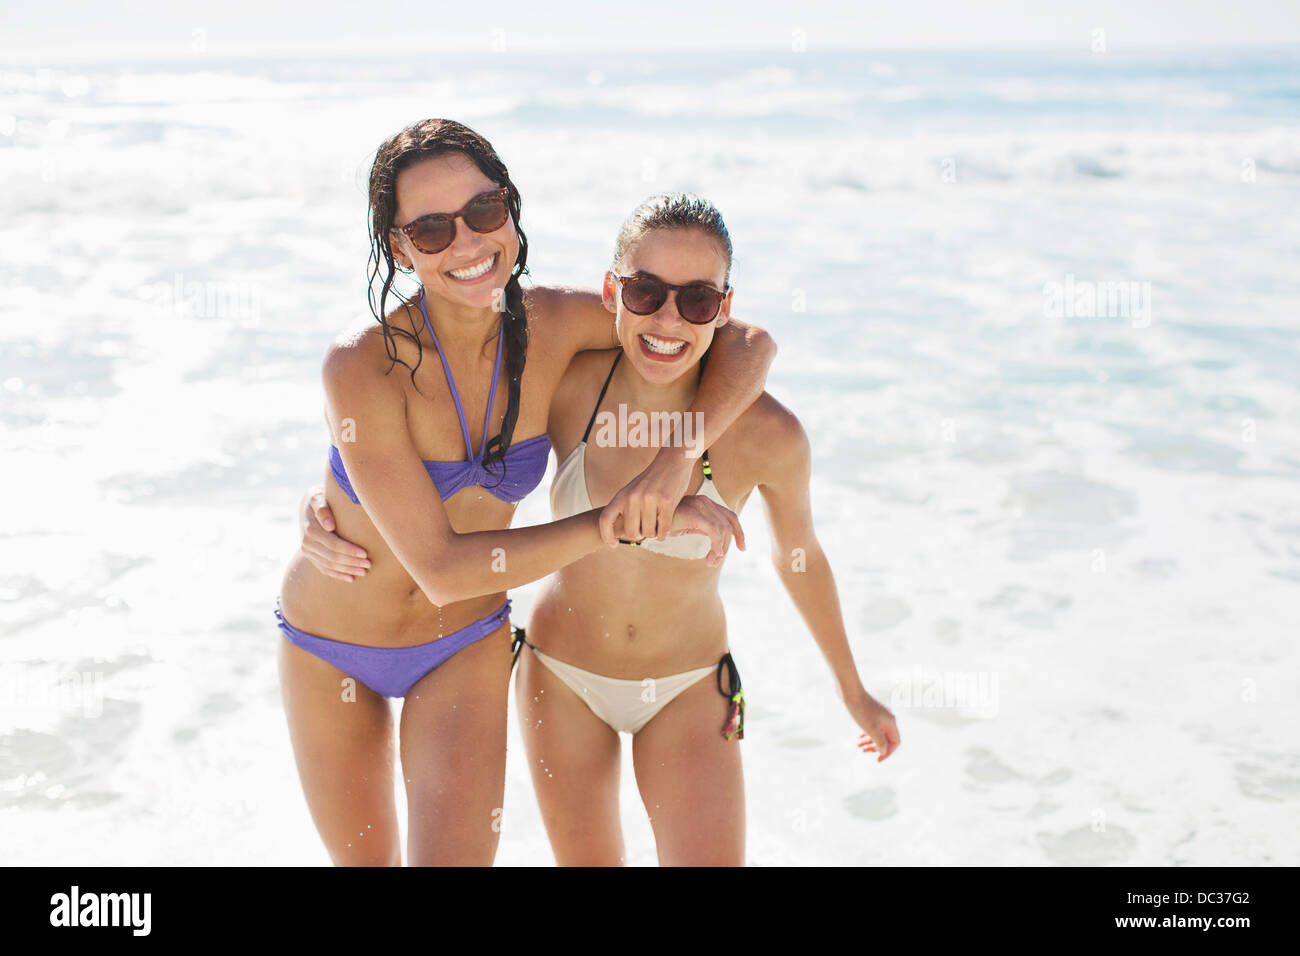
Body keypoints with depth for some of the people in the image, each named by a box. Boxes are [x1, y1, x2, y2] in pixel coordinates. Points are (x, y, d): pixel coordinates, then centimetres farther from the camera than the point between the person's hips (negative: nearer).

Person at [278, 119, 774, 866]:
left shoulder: (555, 324, -19)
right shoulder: (363, 367, -30)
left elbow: (750, 343, -14)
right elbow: (441, 567, -31)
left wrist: (679, 456, -32)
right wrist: (626, 523, -31)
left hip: (467, 644, 2)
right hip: (328, 651, -1)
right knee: (367, 861, 19)